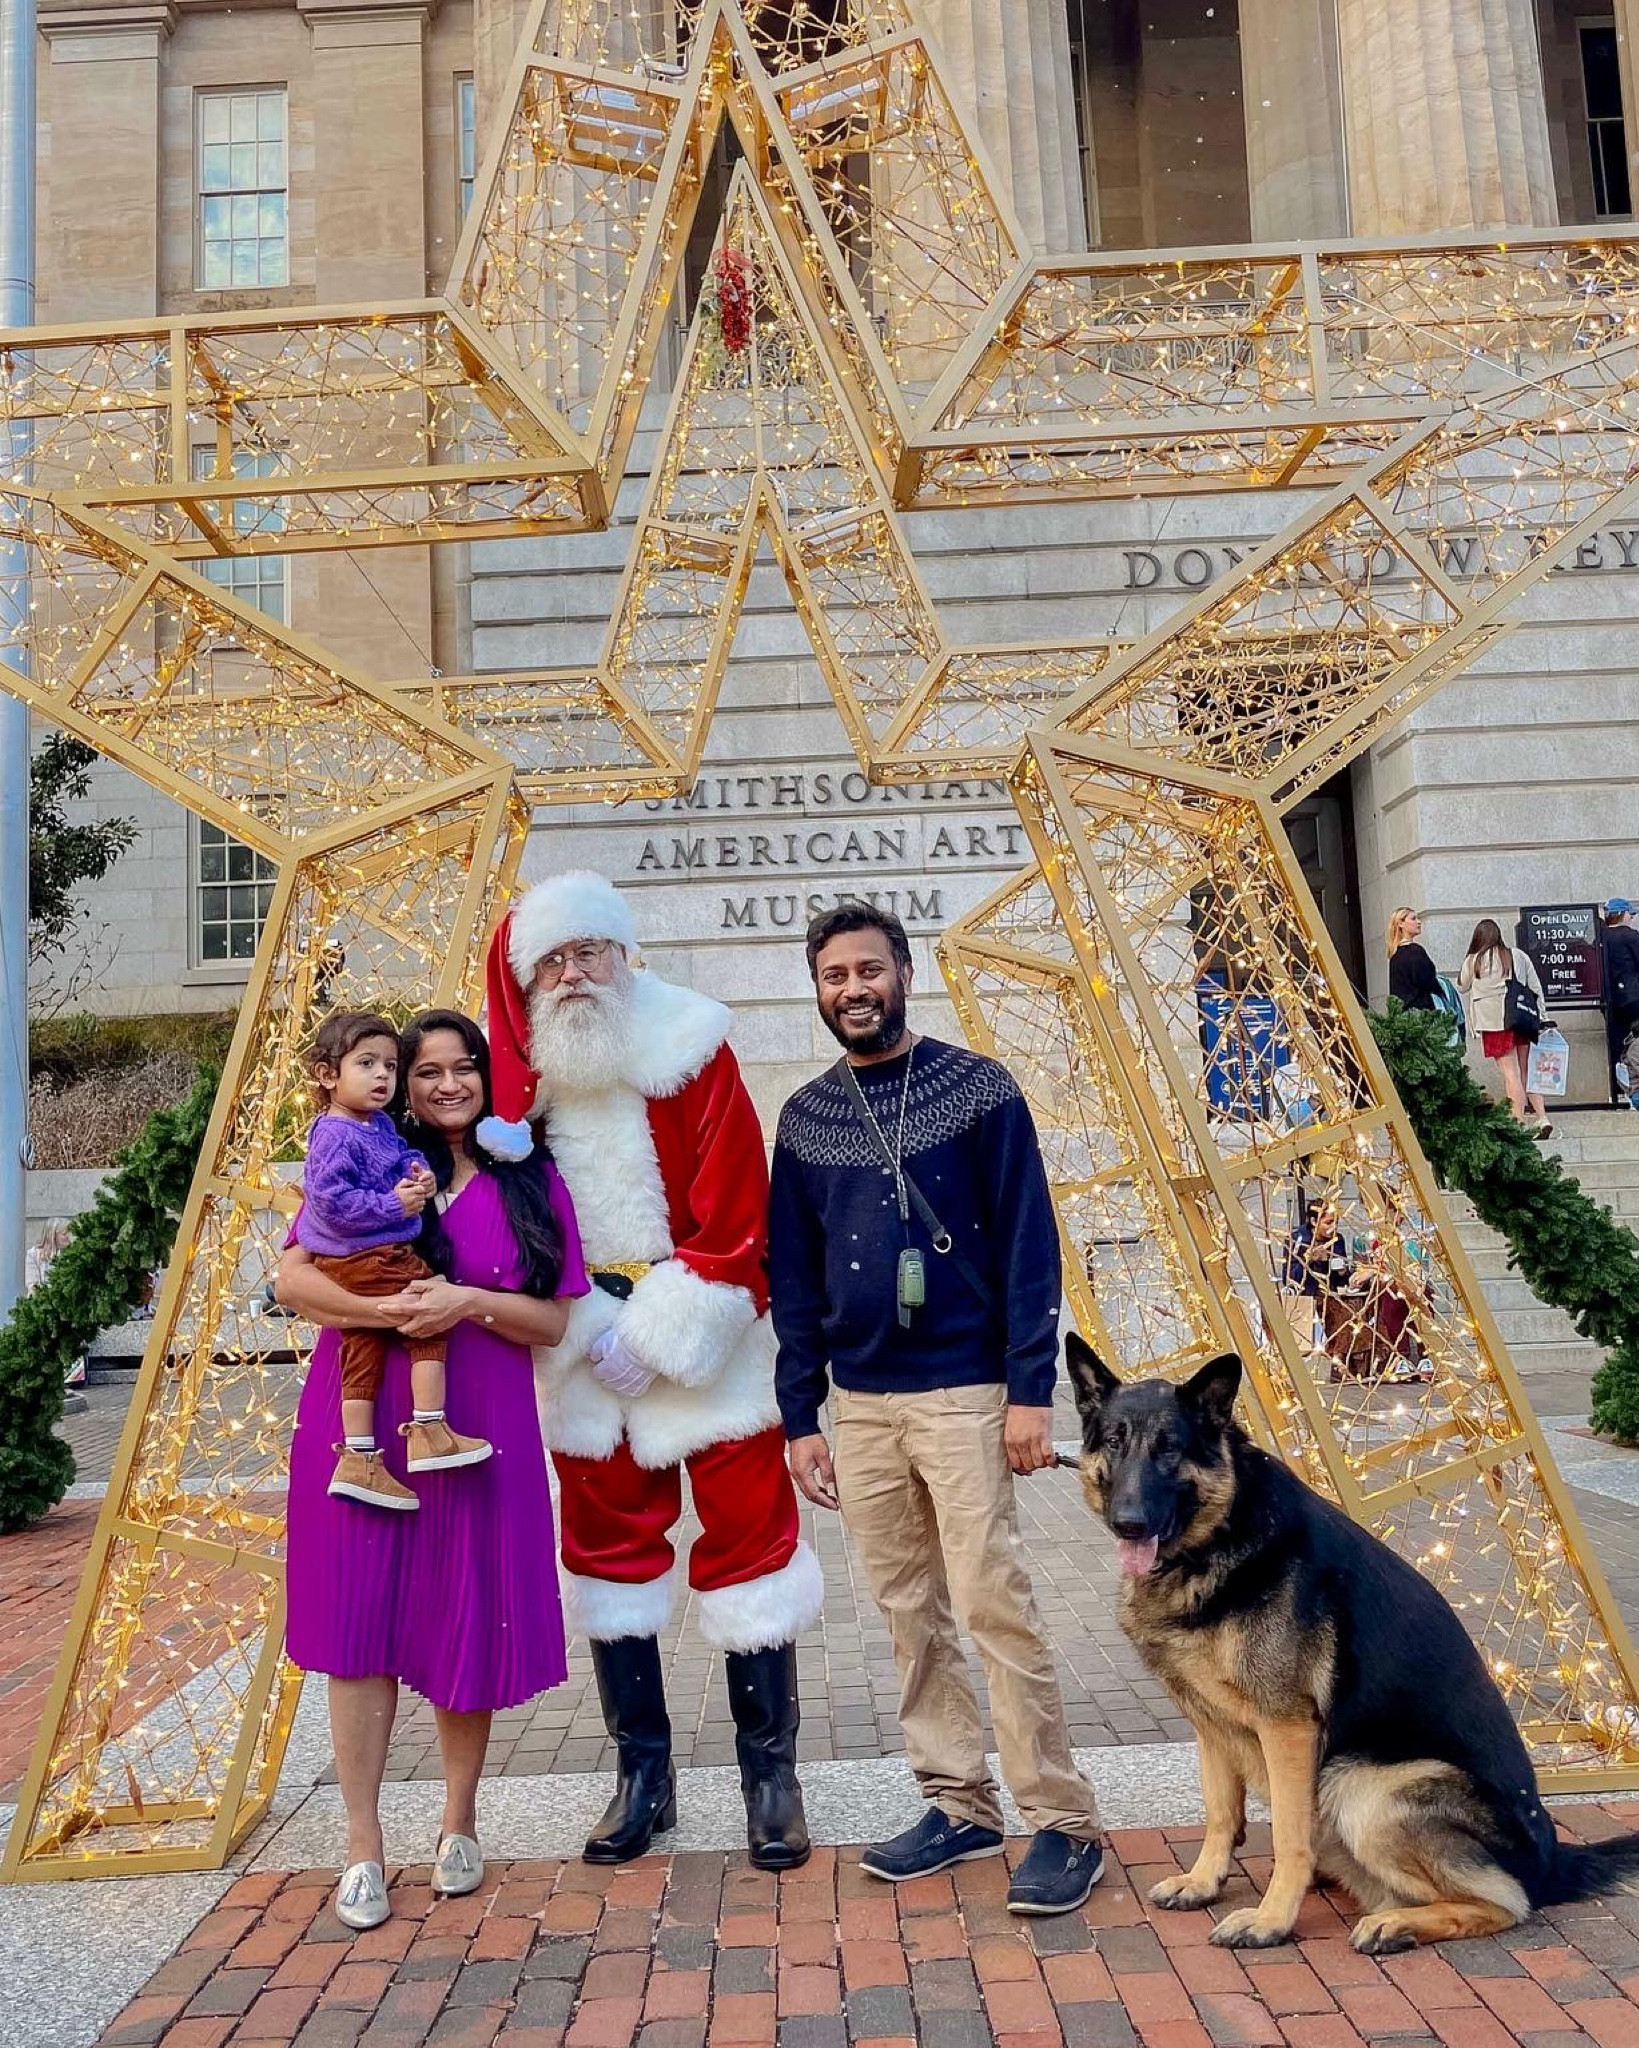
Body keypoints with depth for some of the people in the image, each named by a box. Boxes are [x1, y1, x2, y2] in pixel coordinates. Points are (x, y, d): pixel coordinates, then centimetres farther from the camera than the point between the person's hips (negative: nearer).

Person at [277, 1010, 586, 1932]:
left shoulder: (533, 1182, 5)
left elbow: (556, 1320, 2)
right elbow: (294, 1277, -2)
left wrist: (473, 1304, -15)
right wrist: (384, 1309, -19)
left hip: (478, 1434, 0)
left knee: (468, 1627, 7)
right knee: (362, 1624, 3)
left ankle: (460, 1821, 30)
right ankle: (364, 1848, 17)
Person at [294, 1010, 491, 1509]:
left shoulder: (380, 1124, 12)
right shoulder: (335, 1137, -17)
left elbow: (403, 1154, 24)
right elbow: (332, 1200, -24)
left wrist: (419, 1174, 1)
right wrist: (393, 1205, -23)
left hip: (344, 1263, 10)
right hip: (367, 1259, -10)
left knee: (363, 1351, 11)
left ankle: (358, 1459, 16)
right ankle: (429, 1433, -4)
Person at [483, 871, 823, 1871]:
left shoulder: (690, 1047, -10)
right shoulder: (517, 1077, -1)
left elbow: (736, 1218, -11)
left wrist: (659, 1334, -13)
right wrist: (588, 1330, -9)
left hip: (709, 1348, -3)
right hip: (585, 1361, 4)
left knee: (748, 1543, 2)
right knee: (609, 1553, 12)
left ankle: (773, 1776, 18)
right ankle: (643, 1776, 29)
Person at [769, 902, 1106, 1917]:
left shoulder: (978, 1088, -3)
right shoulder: (805, 1116, 8)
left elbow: (1028, 1244, -5)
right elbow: (793, 1277, 11)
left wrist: (1032, 1390, -11)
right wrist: (801, 1416, 8)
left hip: (964, 1394, -4)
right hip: (860, 1404, 5)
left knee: (995, 1606, -5)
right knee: (912, 1618, 11)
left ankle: (1066, 1824, 8)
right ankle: (961, 1806, 24)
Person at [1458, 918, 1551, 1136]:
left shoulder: (1473, 961, -1)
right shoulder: (1519, 955, 9)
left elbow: (1462, 986, 15)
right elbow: (1536, 988, 11)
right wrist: (1543, 1018, 15)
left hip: (1494, 1022, -4)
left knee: (1510, 1072, -5)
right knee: (1526, 1071, 11)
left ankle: (1520, 1124, -8)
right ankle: (1542, 1118, 4)